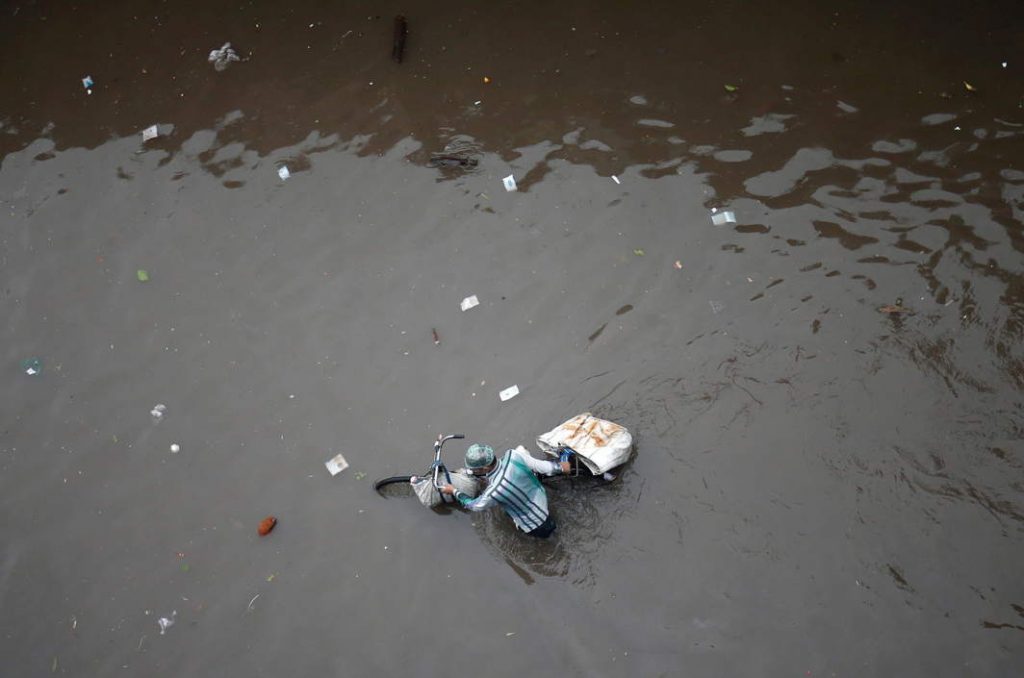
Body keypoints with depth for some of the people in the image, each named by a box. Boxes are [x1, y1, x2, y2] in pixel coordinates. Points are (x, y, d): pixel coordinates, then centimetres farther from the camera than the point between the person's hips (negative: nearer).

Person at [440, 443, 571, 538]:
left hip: (535, 526, -4)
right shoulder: (513, 455, -26)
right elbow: (544, 467, -14)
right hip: (542, 498, 4)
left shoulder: (493, 491, -36)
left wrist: (454, 491, 3)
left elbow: (474, 505, -14)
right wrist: (560, 467, 6)